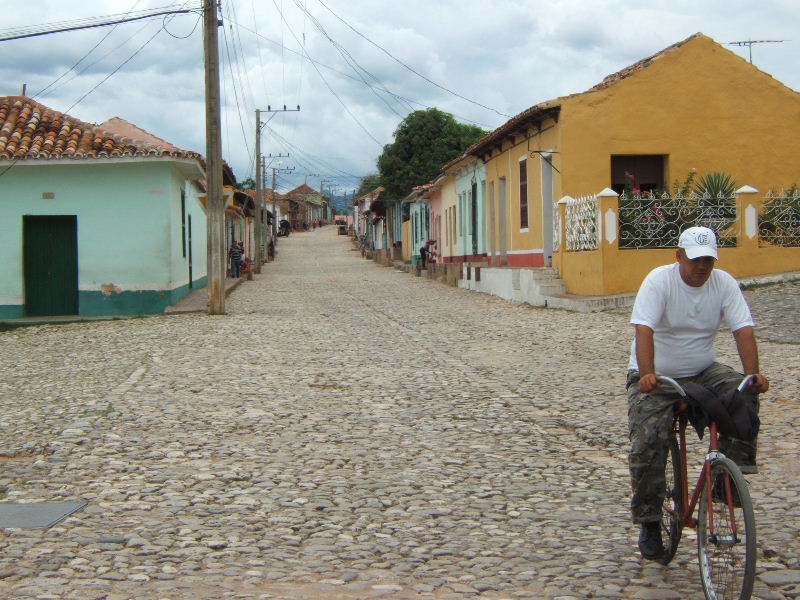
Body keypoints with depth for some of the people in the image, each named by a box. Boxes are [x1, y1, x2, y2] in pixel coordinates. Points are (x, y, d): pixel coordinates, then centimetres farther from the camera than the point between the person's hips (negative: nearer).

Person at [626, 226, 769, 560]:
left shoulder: (724, 284, -6)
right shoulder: (659, 280, -17)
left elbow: (743, 330, -15)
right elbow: (644, 330, -28)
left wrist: (753, 373, -30)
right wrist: (646, 374, -44)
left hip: (703, 372, 4)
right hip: (658, 377, -3)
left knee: (744, 394, -23)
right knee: (647, 445, -14)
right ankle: (648, 523, 3)